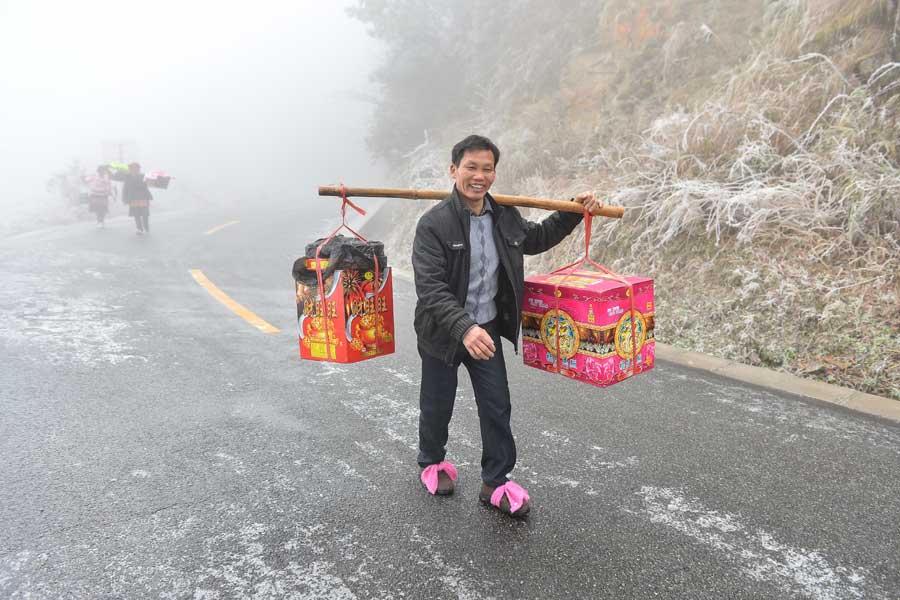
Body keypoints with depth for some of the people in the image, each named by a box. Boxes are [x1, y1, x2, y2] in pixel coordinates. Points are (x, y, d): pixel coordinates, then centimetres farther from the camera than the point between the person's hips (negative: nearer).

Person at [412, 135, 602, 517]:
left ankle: (495, 484, 21)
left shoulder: (505, 217, -2)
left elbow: (536, 239, 20)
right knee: (437, 406, 14)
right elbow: (430, 288, -29)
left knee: (497, 407, 5)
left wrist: (573, 213, 9)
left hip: (487, 329, 4)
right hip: (444, 332, -4)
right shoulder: (434, 224, -20)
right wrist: (464, 328, -42)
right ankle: (432, 463, 41)